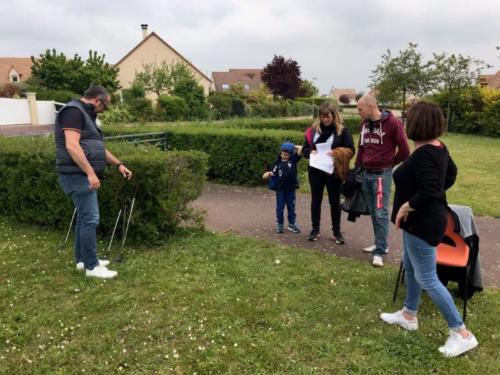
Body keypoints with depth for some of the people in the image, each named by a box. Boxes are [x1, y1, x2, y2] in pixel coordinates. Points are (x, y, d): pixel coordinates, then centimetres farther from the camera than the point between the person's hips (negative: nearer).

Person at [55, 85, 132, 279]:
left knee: (84, 217, 15)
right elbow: (72, 146, -25)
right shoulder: (74, 111, -14)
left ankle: (82, 259, 25)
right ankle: (92, 266, -2)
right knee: (90, 218, -9)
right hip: (77, 175, -11)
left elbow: (98, 147, 26)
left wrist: (118, 164, 24)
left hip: (83, 175, 11)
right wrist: (90, 173, -28)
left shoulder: (86, 115, 18)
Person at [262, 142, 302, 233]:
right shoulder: (277, 163, 0)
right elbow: (272, 173, -1)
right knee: (280, 208, 8)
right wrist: (268, 174, -19)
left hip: (291, 189, 0)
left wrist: (293, 147, 4)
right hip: (280, 189, 0)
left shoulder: (293, 160, -1)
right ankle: (280, 225, 20)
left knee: (291, 208, 12)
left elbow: (301, 148, -6)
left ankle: (292, 224, 23)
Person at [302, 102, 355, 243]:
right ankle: (315, 229, 25)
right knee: (316, 200, 11)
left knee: (334, 201, 9)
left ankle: (337, 231, 21)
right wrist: (311, 152, -15)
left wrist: (337, 153, -22)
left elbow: (351, 150, -5)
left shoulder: (342, 130, -4)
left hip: (334, 172, -2)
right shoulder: (313, 130, 3)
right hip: (315, 171, 2)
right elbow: (304, 149, 7)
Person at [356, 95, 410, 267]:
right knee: (373, 213, 12)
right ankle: (380, 244, 25)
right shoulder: (365, 123, 8)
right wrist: (358, 167, 13)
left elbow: (404, 150, -8)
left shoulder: (392, 123, -12)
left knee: (381, 213, -5)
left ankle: (380, 252, 0)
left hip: (382, 174, -7)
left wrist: (391, 164, 4)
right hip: (366, 173, 7)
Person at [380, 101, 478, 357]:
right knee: (410, 267, 22)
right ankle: (409, 315, 39)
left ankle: (462, 334, 11)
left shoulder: (423, 155, -27)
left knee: (426, 279, 0)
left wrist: (406, 207, -20)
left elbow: (429, 192, -33)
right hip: (425, 218, 11)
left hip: (422, 223, -11)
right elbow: (451, 173, 20)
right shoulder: (437, 147, 4)